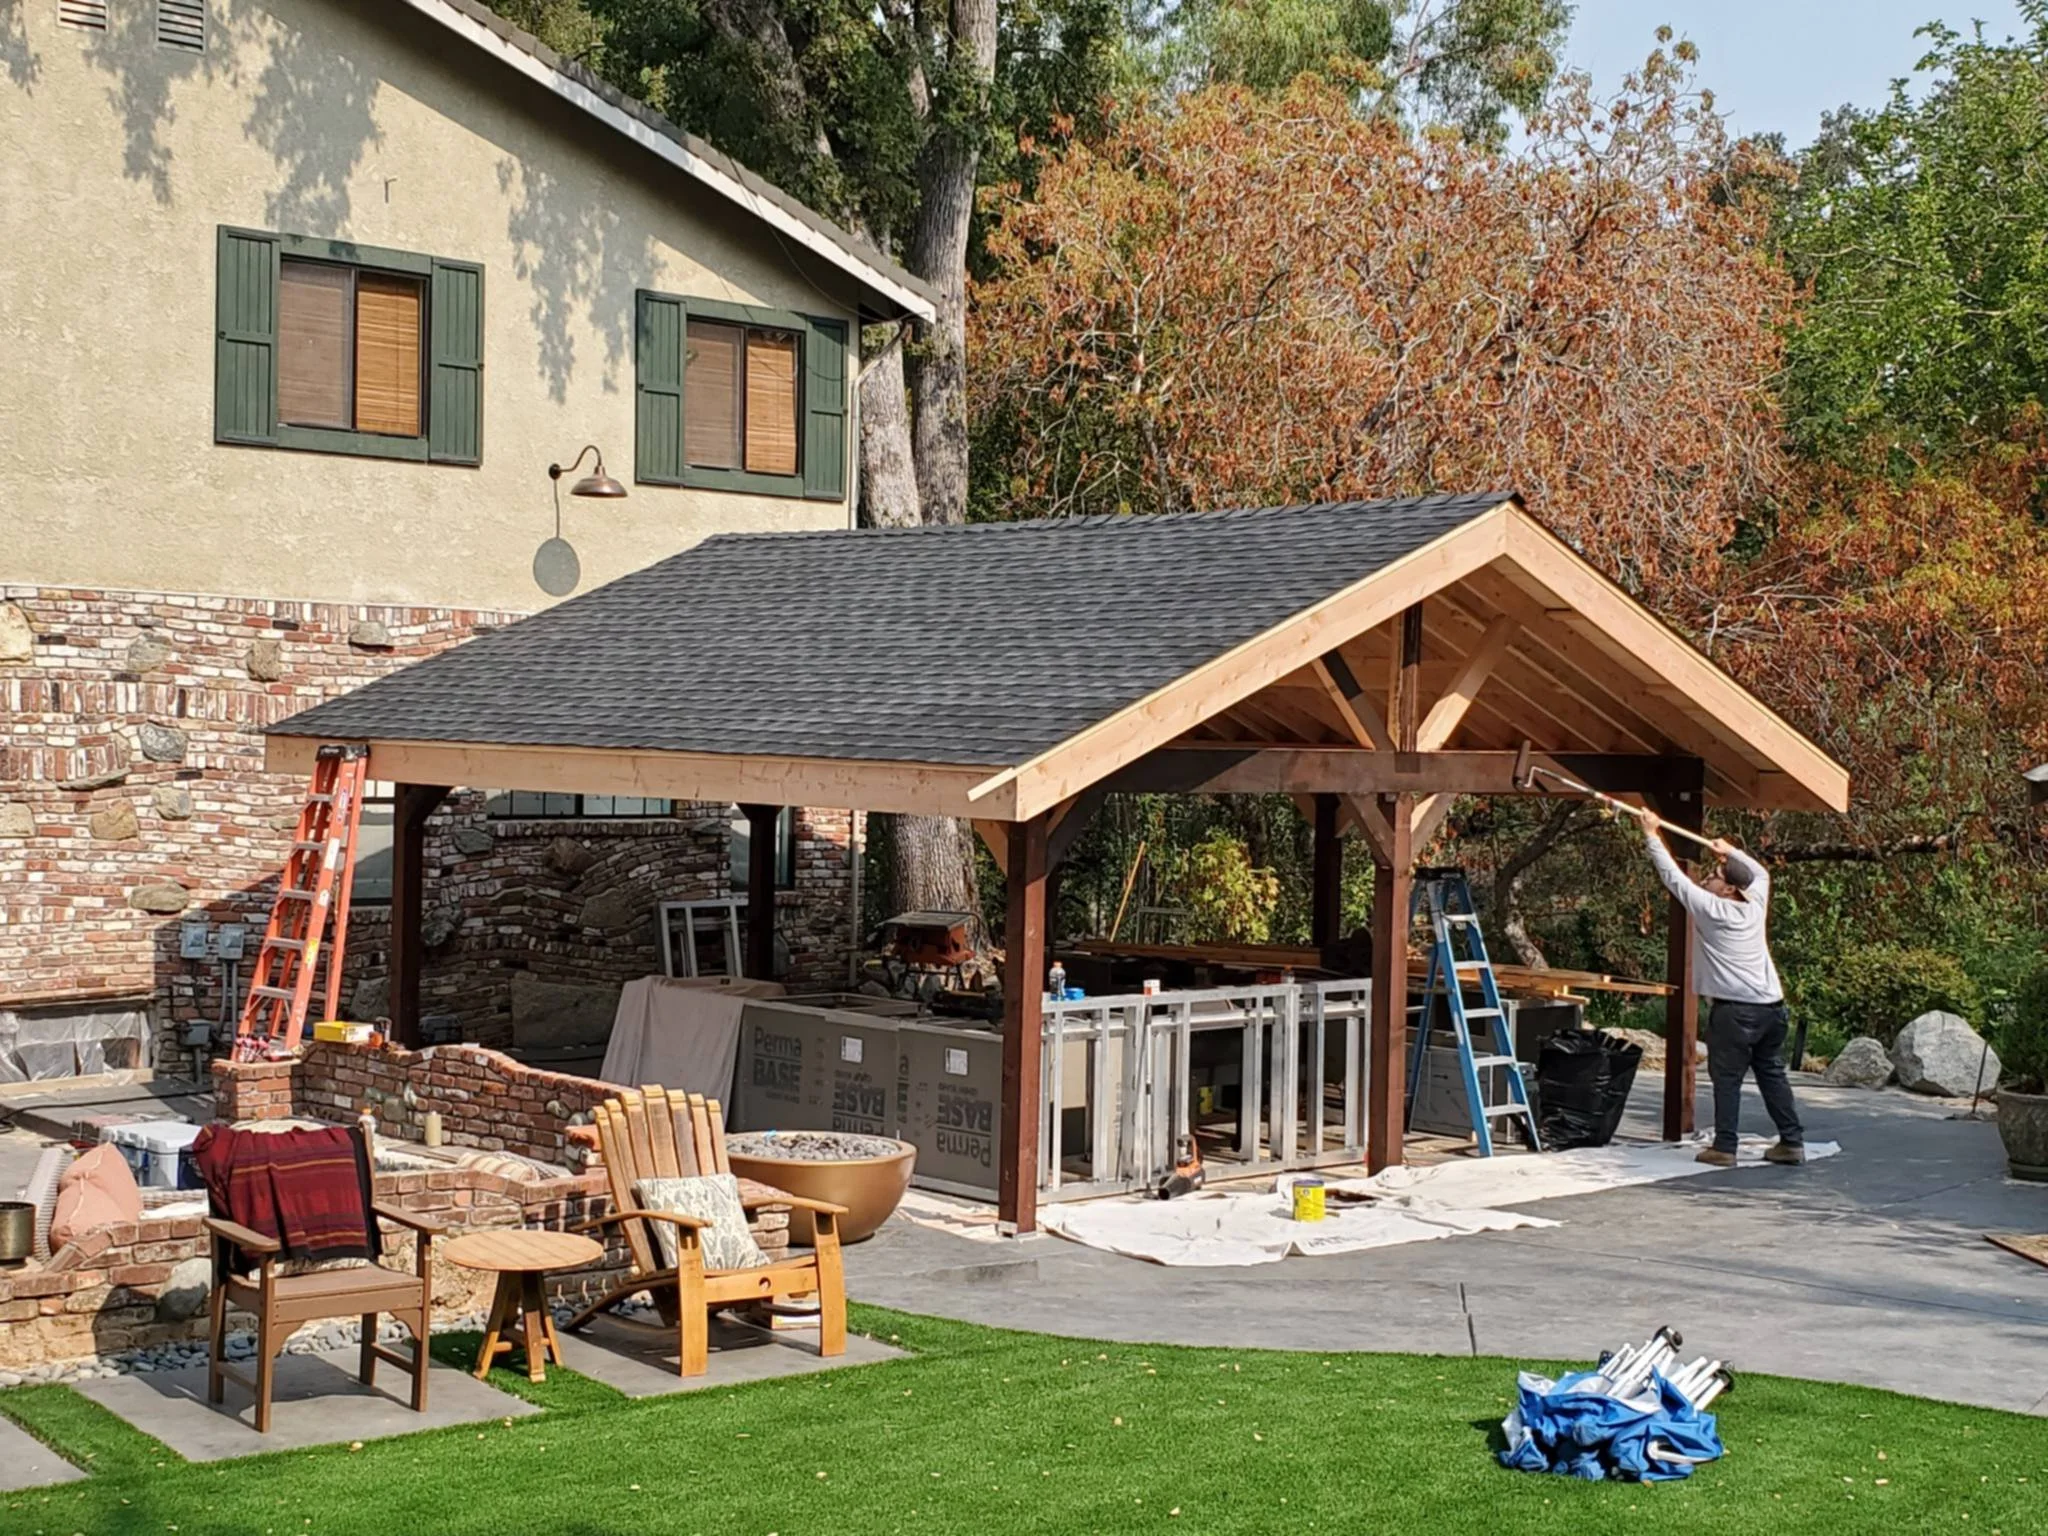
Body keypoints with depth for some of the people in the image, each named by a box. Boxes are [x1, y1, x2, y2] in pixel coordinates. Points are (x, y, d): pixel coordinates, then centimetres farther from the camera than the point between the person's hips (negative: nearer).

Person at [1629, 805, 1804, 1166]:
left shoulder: (1710, 909, -8)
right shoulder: (1755, 906, 8)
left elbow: (1673, 875, -3)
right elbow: (1761, 873, 31)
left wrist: (1651, 835, 4)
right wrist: (1732, 851, 42)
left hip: (1735, 1010, -7)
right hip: (1771, 1005, 7)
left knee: (1727, 1078, -1)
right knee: (1773, 1074, 13)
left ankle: (1724, 1148, -1)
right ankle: (1792, 1142, 16)